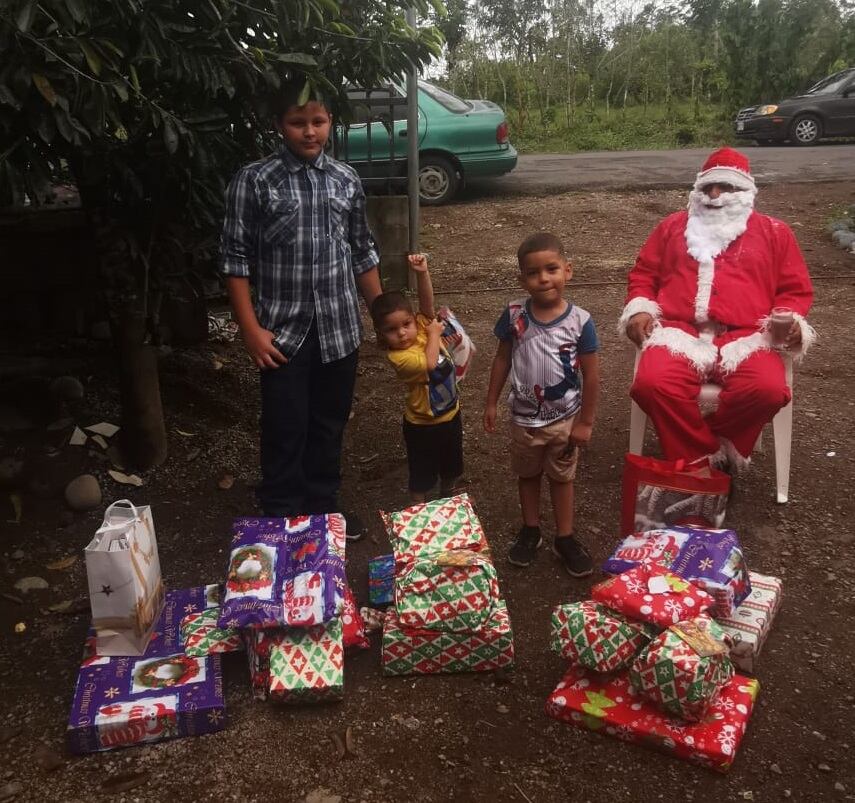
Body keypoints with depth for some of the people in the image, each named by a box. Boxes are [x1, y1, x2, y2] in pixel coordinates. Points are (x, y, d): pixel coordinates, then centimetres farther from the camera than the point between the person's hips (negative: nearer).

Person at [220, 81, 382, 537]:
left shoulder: (346, 180, 6)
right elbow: (236, 258, -6)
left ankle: (323, 508, 32)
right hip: (283, 330, -3)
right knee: (285, 430, 4)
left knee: (329, 426, 14)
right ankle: (282, 518, 22)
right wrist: (250, 328, -11)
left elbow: (362, 253, 13)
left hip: (339, 328, 4)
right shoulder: (253, 181, -5)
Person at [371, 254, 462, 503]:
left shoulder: (422, 327, -10)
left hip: (451, 414, 7)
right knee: (421, 475, 12)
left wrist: (422, 273, -34)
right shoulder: (398, 357, -28)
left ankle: (448, 496, 50)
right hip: (423, 425, -6)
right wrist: (434, 334, -24)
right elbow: (429, 363, -38)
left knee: (451, 465, 27)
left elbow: (427, 303, -20)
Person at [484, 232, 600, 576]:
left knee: (562, 477, 17)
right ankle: (530, 530, 41)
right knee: (528, 474, 21)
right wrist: (491, 403, 2)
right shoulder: (514, 315, -14)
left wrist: (585, 421, -8)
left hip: (565, 418, -1)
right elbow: (502, 359, -1)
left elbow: (591, 374, -11)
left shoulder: (580, 321, -19)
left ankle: (564, 537, 33)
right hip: (525, 417, 2)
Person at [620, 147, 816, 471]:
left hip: (745, 335, 0)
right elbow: (644, 274, 24)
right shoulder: (673, 226, 24)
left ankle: (696, 449, -9)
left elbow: (795, 289, 18)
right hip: (680, 331, 1)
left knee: (768, 390, -34)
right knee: (651, 384, -33)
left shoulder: (774, 232, 20)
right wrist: (639, 309, 2)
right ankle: (702, 462, -15)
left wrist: (789, 319, -5)